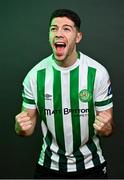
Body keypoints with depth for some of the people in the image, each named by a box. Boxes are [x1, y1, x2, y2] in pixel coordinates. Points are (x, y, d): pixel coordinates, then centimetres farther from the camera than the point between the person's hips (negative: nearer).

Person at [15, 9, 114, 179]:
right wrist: (22, 127, -25)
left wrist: (106, 128, -30)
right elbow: (28, 127, -3)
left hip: (90, 164, 0)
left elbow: (109, 127, -8)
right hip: (49, 166, 1)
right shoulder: (35, 75, -11)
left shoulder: (98, 73, -15)